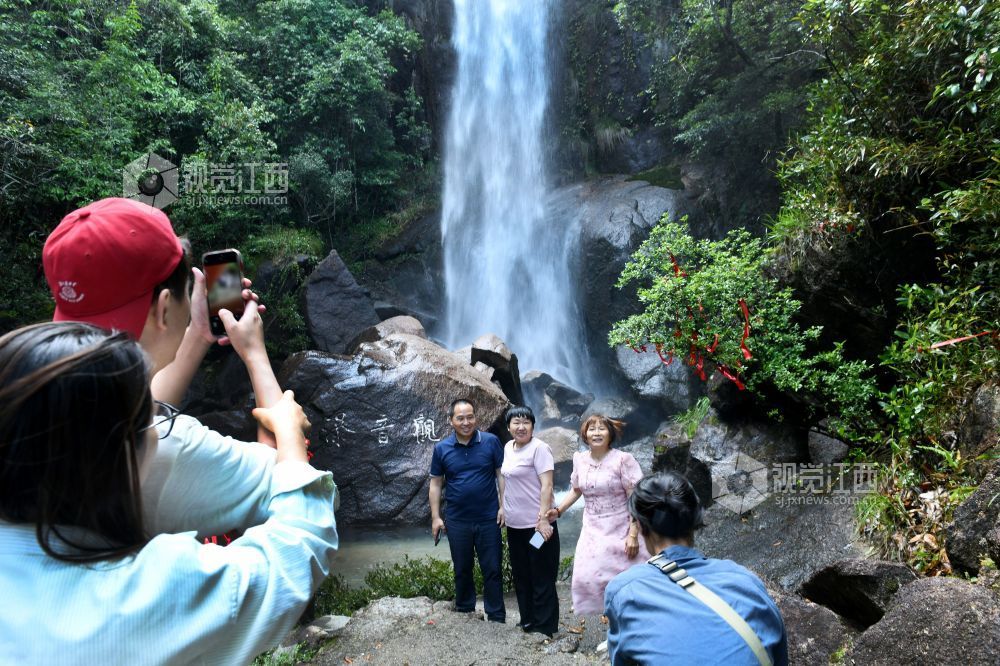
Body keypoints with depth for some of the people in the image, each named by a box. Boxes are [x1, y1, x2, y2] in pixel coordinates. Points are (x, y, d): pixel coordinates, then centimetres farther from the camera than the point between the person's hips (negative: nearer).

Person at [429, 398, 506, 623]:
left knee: (492, 569, 7)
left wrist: (503, 506, -9)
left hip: (489, 519, -1)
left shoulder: (491, 442, -7)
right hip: (457, 521, 2)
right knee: (462, 569, 16)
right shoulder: (441, 448, -2)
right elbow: (436, 483, 3)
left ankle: (496, 617, 20)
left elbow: (501, 475, -2)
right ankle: (464, 611, 34)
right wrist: (435, 517, 0)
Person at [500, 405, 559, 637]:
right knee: (521, 576, 19)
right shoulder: (508, 447, 8)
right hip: (514, 524, 8)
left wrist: (543, 519, -24)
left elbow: (547, 485, -19)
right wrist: (504, 509, 18)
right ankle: (527, 621, 34)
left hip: (537, 525, -8)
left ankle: (545, 628, 15)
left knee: (542, 579, 3)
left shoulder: (539, 448, -15)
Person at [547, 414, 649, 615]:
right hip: (591, 531, 4)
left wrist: (633, 535, -16)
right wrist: (558, 510, 8)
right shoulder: (580, 459, 3)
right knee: (587, 577, 0)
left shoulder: (623, 459, -12)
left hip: (620, 531, -4)